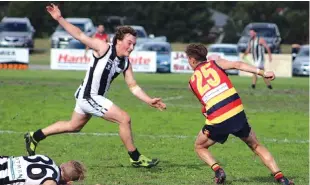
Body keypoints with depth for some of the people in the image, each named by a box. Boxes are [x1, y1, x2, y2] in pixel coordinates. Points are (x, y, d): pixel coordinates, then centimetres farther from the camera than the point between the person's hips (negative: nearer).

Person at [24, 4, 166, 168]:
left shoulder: (126, 63, 1)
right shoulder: (104, 48, -17)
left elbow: (133, 86, 4)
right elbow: (80, 35, -18)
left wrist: (149, 101, -7)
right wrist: (59, 19, -25)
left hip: (95, 97, 9)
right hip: (88, 96, -9)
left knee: (73, 126, 25)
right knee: (124, 118, -14)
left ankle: (35, 136, 39)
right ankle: (136, 158, -4)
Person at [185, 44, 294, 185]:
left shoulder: (192, 82, 15)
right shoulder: (215, 63, 12)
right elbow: (237, 65, -3)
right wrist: (262, 72, -8)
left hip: (217, 122, -1)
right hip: (237, 114, 1)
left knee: (200, 147, 25)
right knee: (256, 146, 21)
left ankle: (217, 170, -1)